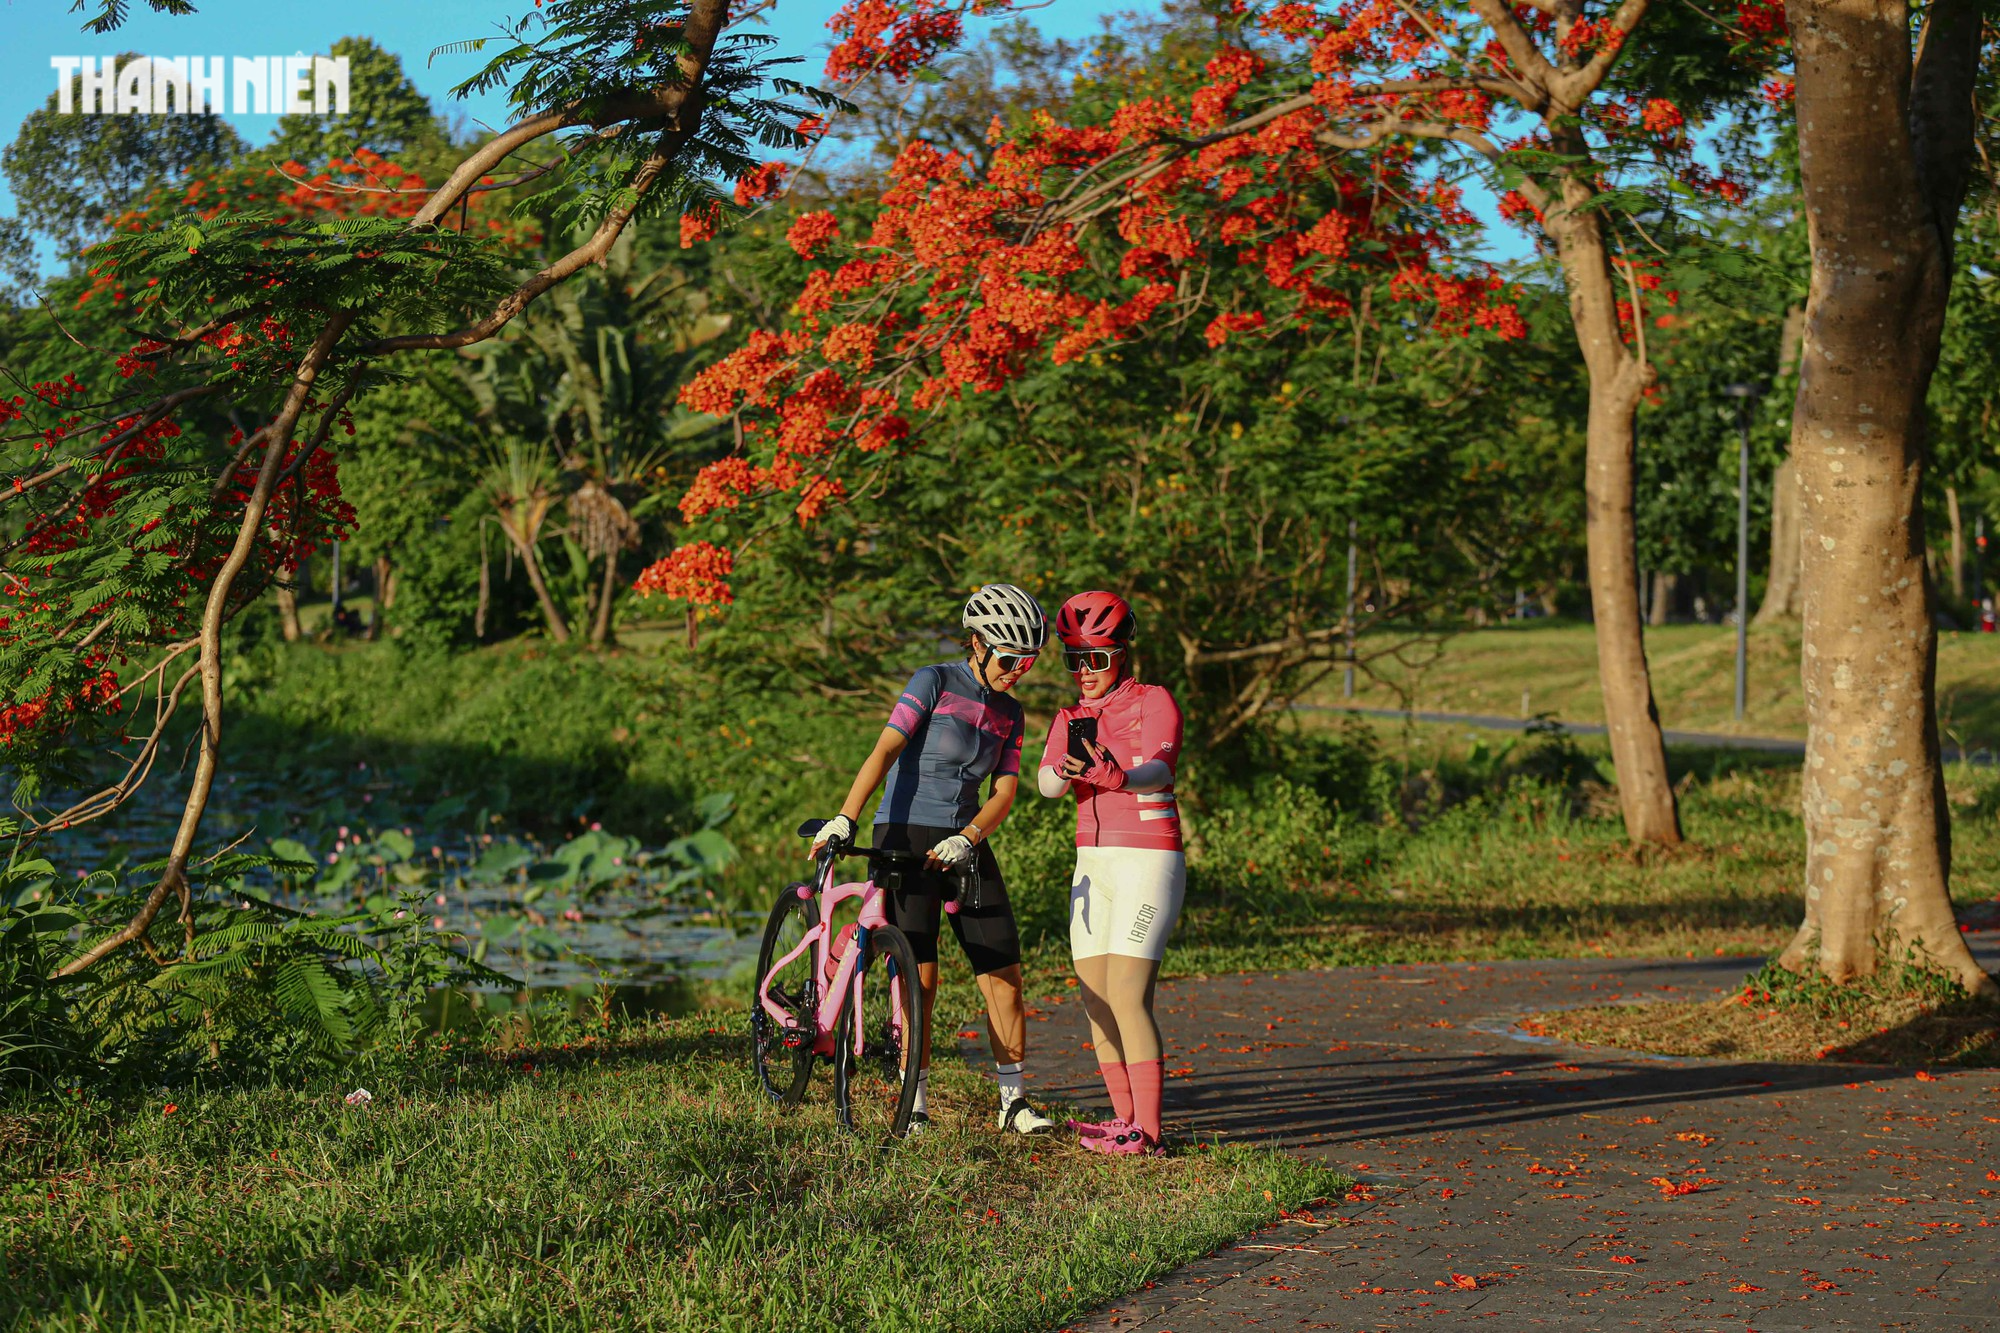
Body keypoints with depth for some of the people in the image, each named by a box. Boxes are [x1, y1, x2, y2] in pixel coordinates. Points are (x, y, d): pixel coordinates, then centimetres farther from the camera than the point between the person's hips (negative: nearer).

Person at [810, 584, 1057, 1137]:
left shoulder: (1008, 714, 10)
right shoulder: (934, 682, -7)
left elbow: (1005, 792, 2)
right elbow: (885, 750, -18)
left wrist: (967, 839, -18)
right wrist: (845, 818, -30)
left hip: (965, 845, 5)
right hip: (905, 837, -5)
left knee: (1003, 974, -1)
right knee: (918, 977, -8)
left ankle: (1013, 1101, 8)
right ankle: (915, 1107, 0)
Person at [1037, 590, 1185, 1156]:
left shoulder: (1154, 703, -5)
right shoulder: (1070, 719, 12)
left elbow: (1158, 769, -25)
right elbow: (1046, 784, -7)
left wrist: (1113, 776, -47)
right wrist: (1067, 770, -31)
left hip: (1148, 860, -7)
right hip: (1092, 864, 7)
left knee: (1126, 998, -15)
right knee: (1095, 999, 5)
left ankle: (1147, 1131, -13)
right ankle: (1125, 1118, 15)